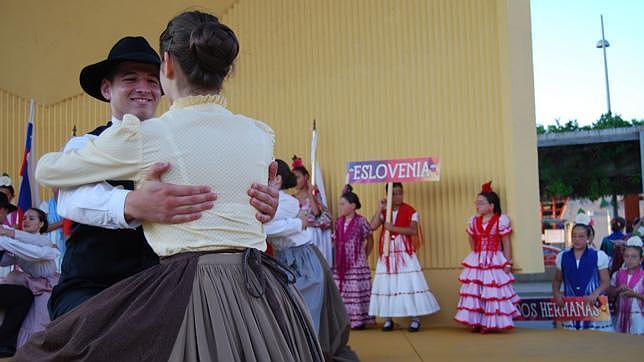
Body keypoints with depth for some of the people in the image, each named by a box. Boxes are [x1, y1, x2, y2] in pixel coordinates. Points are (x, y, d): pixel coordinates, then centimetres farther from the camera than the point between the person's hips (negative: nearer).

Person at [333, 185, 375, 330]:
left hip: (357, 264, -5)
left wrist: (364, 256, 4)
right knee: (341, 290, 3)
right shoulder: (338, 222, 9)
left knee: (357, 290, -2)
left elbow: (370, 241, 3)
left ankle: (359, 319, 5)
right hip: (341, 264, 5)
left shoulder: (361, 221, -6)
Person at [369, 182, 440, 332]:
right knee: (387, 284, 3)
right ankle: (388, 319, 12)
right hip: (387, 253, 3)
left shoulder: (409, 211, -2)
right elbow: (373, 226, -7)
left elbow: (414, 231, -16)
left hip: (405, 252, -3)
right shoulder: (384, 211, 8)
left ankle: (416, 318, 2)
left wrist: (393, 228, -21)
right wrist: (380, 208, -8)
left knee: (410, 283, -5)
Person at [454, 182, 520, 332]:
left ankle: (490, 323, 5)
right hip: (476, 262, 5)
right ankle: (475, 321, 11)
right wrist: (475, 257, 10)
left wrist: (507, 263, -6)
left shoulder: (501, 220, -7)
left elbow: (506, 243, -4)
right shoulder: (473, 221, 7)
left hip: (495, 262, -4)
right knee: (474, 290, 2)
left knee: (492, 291, -3)